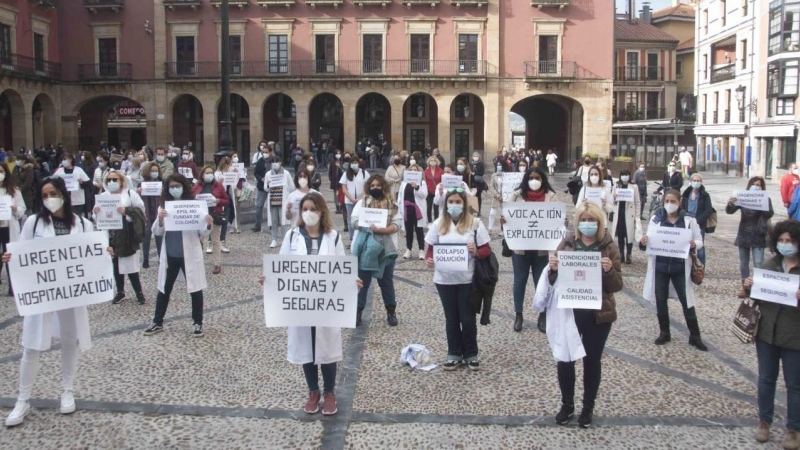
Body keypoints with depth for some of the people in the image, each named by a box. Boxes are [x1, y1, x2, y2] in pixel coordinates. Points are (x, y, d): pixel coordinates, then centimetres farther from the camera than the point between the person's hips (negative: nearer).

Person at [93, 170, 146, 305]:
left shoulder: (130, 194, -1)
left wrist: (126, 211, -21)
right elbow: (98, 216, 11)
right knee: (115, 266, 11)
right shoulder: (103, 196, 9)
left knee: (130, 266, -2)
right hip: (111, 236, 4)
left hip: (127, 236, -4)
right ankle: (120, 292, 23)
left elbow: (141, 210, -7)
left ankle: (139, 292, 10)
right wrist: (96, 212, -12)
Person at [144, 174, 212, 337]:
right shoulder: (164, 206, 3)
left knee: (195, 289, 6)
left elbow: (202, 234, -6)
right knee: (164, 288, 14)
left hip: (190, 254, -3)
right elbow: (156, 232, 0)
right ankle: (157, 322, 28)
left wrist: (208, 226, -28)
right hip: (169, 255, 3)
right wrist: (160, 220, -20)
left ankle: (197, 323, 20)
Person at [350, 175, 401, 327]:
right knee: (362, 281, 6)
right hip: (365, 248, -1)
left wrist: (381, 230, -21)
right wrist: (370, 227, -21)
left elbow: (397, 224, -6)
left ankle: (391, 312, 22)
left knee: (386, 281, 12)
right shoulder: (362, 202, 3)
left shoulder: (392, 204, 4)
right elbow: (354, 221, -6)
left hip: (386, 248, 1)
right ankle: (358, 311, 15)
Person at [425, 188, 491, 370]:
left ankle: (471, 354, 20)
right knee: (451, 318, 12)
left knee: (468, 318, 4)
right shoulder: (439, 224, 4)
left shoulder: (475, 223, -3)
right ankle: (454, 354, 23)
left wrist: (476, 252, -22)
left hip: (467, 279, -2)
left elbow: (486, 250, -2)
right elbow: (431, 248, 7)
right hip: (444, 279, 2)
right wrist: (428, 260, -13)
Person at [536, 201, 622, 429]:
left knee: (592, 360, 10)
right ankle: (567, 405, 24)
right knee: (565, 358, 5)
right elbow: (553, 279, 6)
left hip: (598, 314, -1)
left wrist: (609, 271, -23)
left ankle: (588, 407, 26)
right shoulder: (567, 243, 2)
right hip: (568, 311, 1)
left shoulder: (608, 246, -3)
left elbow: (617, 285, -4)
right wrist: (553, 269, -16)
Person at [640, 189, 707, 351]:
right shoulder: (656, 219, 0)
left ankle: (695, 336, 15)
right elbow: (650, 239, 4)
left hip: (680, 267, -2)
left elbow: (699, 241, 1)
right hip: (660, 266, 2)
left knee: (687, 301, 4)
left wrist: (694, 245, -22)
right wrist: (643, 242, -19)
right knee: (660, 299, 10)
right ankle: (664, 332, 25)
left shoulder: (689, 220, -4)